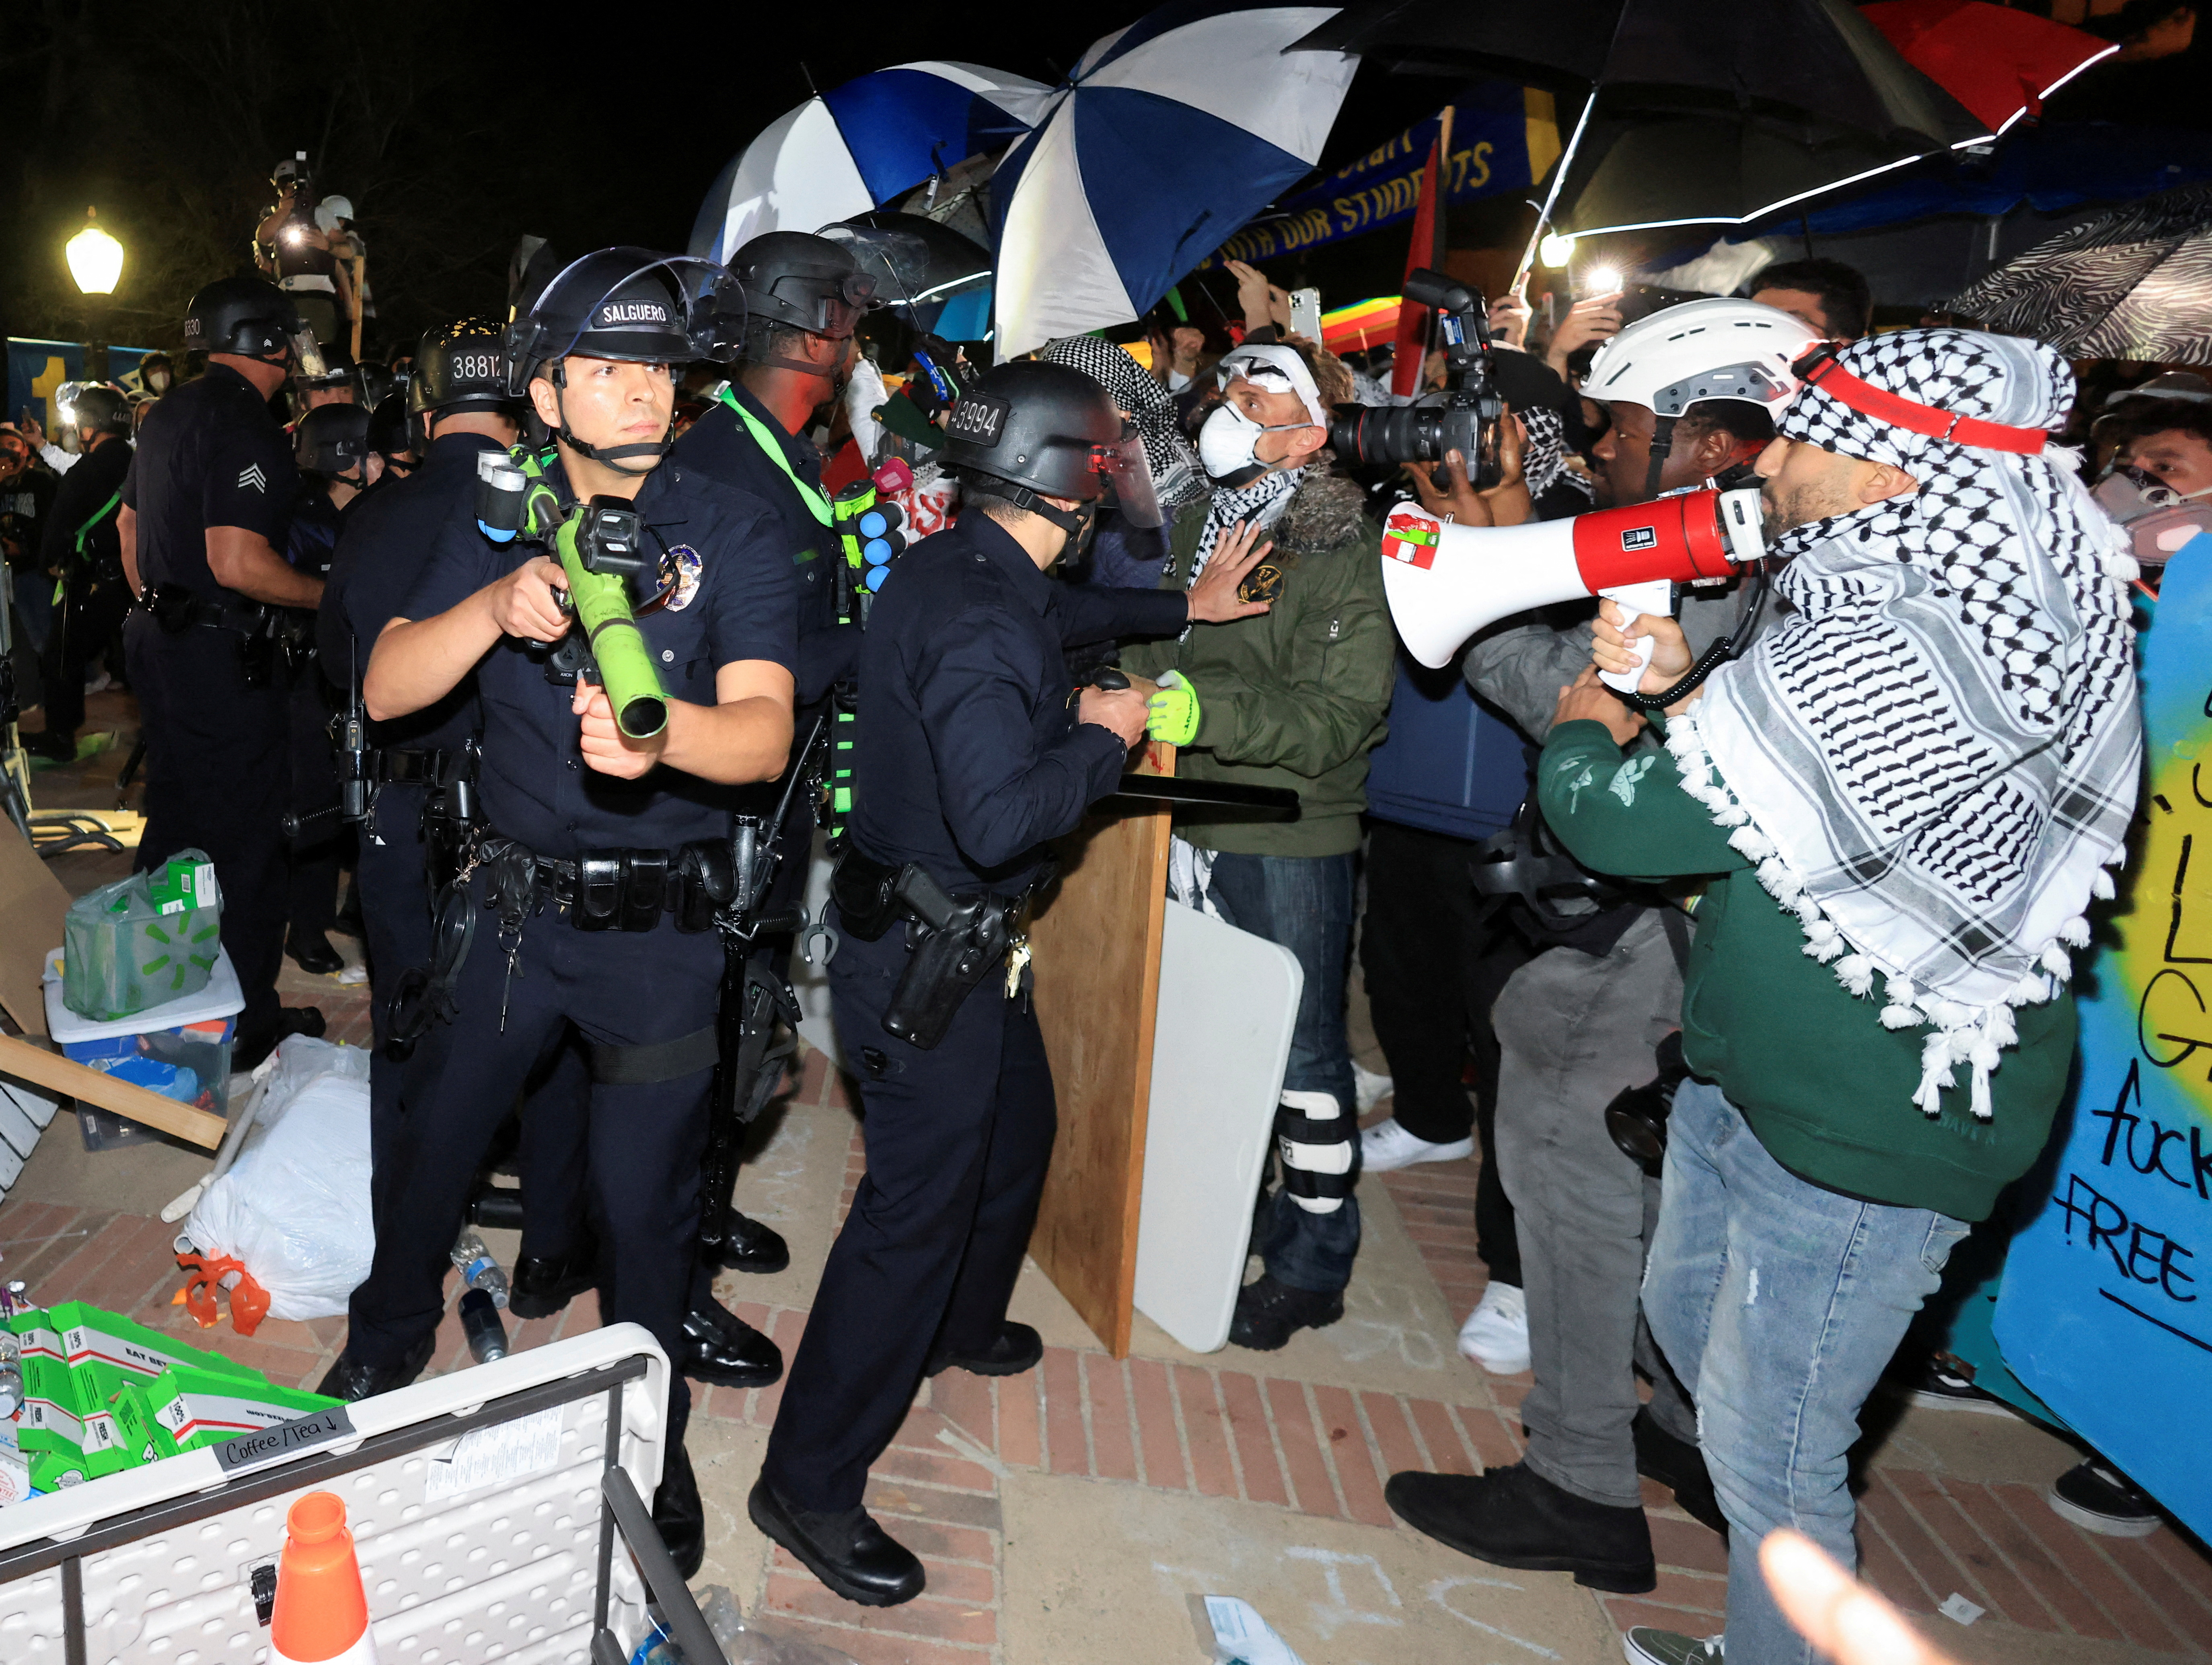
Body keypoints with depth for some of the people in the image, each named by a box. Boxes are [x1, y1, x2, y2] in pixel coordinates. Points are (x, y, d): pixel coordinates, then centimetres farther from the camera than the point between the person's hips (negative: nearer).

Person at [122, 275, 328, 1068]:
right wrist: (331, 594, -14)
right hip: (219, 655, -10)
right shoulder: (244, 424, -18)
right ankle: (247, 1024, 7)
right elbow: (237, 562, -26)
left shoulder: (170, 413, 13)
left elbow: (129, 524, 23)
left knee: (179, 818, 20)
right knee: (245, 835, -1)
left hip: (157, 638, 10)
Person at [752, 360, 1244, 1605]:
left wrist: (1182, 607, 28)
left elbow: (1060, 612, 26)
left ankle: (958, 1327, 52)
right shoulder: (979, 624, -28)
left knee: (1016, 1130, 27)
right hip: (928, 961, -11)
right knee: (918, 1203, -2)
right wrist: (1104, 736, -21)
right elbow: (1001, 819, -36)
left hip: (966, 944, 11)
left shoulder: (954, 569, 4)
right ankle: (812, 1484, 13)